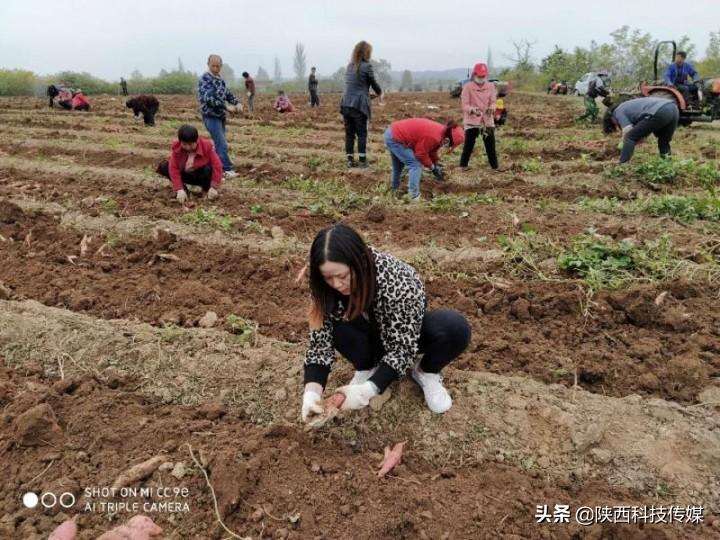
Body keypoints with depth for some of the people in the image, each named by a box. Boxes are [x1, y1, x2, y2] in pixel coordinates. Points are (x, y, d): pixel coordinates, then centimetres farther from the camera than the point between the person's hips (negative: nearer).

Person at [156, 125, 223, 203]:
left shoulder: (207, 146, -22)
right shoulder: (176, 147, -18)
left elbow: (217, 165, -24)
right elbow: (173, 168, -22)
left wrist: (214, 187, -29)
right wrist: (179, 189, -33)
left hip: (202, 176, -2)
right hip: (185, 175, 2)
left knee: (209, 168, -36)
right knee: (163, 166, -19)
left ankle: (206, 190, -6)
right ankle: (184, 188, -4)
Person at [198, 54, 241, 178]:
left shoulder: (219, 78, 13)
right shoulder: (204, 79, -14)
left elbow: (227, 93, 20)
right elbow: (208, 99, -25)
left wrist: (236, 103, 0)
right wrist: (226, 106, -27)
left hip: (220, 116, 9)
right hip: (211, 117, -9)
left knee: (219, 144, 13)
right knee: (222, 145, -11)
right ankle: (227, 170, -7)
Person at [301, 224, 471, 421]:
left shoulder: (396, 282, -37)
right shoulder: (326, 288, -25)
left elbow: (402, 347, -33)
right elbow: (320, 340, -22)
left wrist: (368, 389, -43)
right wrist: (312, 392, -36)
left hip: (408, 333, -2)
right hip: (370, 333, 2)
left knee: (455, 328, -34)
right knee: (333, 321, -32)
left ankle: (427, 372, -3)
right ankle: (366, 368, -3)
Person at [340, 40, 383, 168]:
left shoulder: (350, 66, 15)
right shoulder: (367, 66, -4)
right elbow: (373, 82, 6)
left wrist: (369, 93, 24)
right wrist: (380, 93, 26)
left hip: (346, 104, 5)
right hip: (359, 105, -5)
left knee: (349, 134, 8)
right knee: (361, 134, 1)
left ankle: (350, 160, 10)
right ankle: (362, 160, 2)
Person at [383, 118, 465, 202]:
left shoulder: (440, 131, 6)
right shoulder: (433, 136, -25)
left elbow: (431, 150, 19)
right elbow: (421, 153, -16)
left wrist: (437, 164, 12)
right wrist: (433, 167, -5)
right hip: (395, 139, -10)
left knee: (398, 165, 27)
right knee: (416, 164, -9)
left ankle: (394, 188, 44)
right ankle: (414, 196, -9)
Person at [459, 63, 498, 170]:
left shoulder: (490, 86, 5)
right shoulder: (467, 87, -6)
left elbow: (493, 101, -2)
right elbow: (465, 105, -11)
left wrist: (492, 107, -27)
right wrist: (473, 109, -33)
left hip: (487, 120, 3)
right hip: (472, 120, -3)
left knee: (491, 145, 5)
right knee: (468, 145, -5)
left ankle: (495, 166, 15)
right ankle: (463, 166, 8)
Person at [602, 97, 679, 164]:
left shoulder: (618, 111, 13)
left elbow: (627, 131, 4)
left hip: (659, 112, -9)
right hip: (673, 108, 9)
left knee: (630, 138, 2)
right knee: (664, 142, 25)